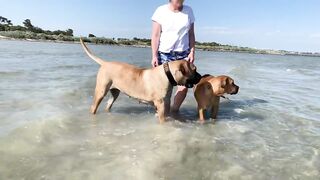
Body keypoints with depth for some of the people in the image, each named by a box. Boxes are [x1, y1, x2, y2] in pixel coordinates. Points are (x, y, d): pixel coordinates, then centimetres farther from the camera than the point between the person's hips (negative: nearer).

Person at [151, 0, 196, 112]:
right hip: (164, 54, -3)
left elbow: (191, 35, 11)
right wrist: (154, 55, -10)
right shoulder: (161, 11, 0)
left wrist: (192, 52, 1)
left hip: (184, 54, 3)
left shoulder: (189, 11, 10)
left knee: (184, 84, -7)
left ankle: (174, 111, 7)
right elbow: (155, 36, -3)